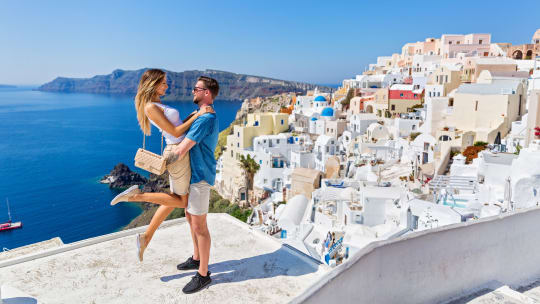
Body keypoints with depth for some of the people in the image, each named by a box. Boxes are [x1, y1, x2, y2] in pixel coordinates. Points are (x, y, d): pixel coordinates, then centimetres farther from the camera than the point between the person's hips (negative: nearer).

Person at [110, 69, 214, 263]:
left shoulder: (157, 106, 15)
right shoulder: (151, 107, -16)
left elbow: (176, 127, 20)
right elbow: (175, 132, -17)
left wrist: (193, 115, 13)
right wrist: (197, 115, -16)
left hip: (178, 152, 10)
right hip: (177, 154, -10)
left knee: (173, 201, 17)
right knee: (182, 202, 5)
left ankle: (146, 237, 23)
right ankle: (137, 195, 1)